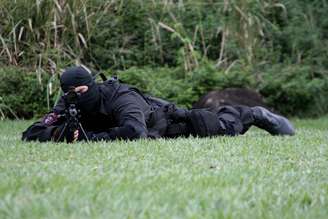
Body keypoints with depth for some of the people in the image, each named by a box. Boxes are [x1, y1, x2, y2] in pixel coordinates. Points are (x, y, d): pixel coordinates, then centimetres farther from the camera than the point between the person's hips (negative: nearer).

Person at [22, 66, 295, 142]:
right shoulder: (69, 105, -27)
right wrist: (58, 132, -52)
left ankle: (256, 115, 36)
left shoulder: (121, 98, -45)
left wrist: (90, 137, -58)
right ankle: (223, 113, 57)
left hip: (167, 121, -5)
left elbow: (136, 132, -64)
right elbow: (31, 133, -29)